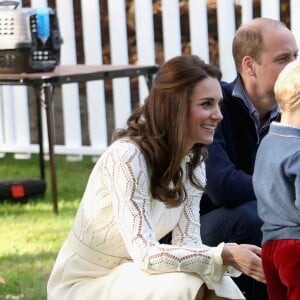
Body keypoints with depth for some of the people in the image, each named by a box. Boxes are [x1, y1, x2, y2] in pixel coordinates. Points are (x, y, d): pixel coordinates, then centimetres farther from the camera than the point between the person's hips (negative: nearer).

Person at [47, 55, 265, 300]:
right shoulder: (127, 156, -26)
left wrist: (232, 256, -25)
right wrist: (225, 256, -38)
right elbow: (146, 255, -32)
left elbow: (188, 243, -5)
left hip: (129, 274, 8)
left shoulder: (194, 161, 0)